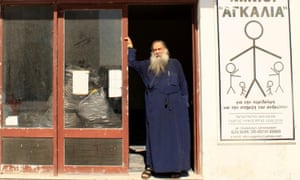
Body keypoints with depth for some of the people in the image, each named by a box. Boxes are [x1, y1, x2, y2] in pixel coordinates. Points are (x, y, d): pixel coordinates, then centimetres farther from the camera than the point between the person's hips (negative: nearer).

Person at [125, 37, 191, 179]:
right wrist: (131, 48, 13)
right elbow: (131, 63, 19)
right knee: (155, 135, 3)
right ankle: (150, 166, 8)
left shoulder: (175, 63, 10)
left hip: (175, 104, 0)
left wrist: (185, 102, 5)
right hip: (155, 106, 0)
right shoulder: (147, 65, 12)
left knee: (176, 135, 1)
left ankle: (177, 167, 8)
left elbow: (183, 84, 10)